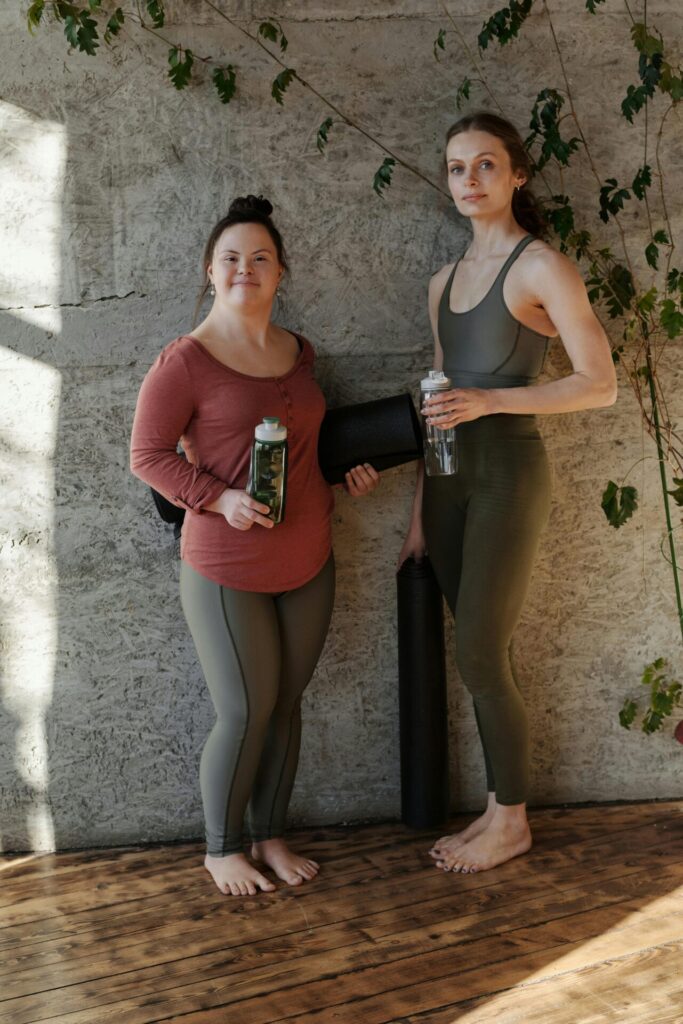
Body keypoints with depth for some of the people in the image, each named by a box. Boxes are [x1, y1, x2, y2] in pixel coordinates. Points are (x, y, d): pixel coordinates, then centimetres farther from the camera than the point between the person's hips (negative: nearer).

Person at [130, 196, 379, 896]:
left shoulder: (298, 352, 8)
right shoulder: (185, 361, -12)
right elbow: (148, 453, -10)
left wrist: (346, 471, 6)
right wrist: (221, 498, -22)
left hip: (308, 564, 6)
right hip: (227, 569, -6)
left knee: (285, 704, 13)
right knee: (245, 714, 0)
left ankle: (270, 835, 31)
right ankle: (221, 848, 23)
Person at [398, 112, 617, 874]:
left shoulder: (542, 268, -6)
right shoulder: (444, 282, 15)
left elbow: (600, 385, -12)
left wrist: (491, 399, -21)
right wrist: (419, 511, 15)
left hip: (507, 476, -6)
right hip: (448, 480, 6)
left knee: (478, 657, -4)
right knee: (480, 656, 10)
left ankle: (511, 821, 15)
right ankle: (497, 807, 23)